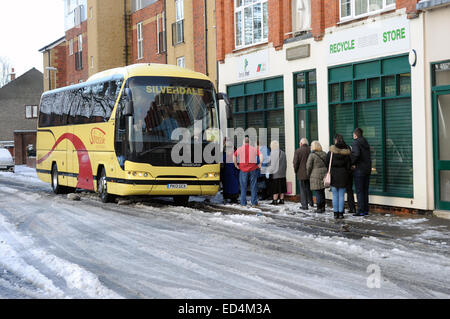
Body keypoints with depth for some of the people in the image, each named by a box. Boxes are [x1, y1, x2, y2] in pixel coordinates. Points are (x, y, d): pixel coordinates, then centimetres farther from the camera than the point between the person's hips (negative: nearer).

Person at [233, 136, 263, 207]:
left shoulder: (239, 149, 1)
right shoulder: (254, 149, 2)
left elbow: (234, 157, -7)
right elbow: (261, 156, -8)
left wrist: (236, 165, 3)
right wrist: (260, 164, 0)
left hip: (243, 169, 0)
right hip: (253, 169, 0)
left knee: (243, 186, 7)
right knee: (253, 186, 6)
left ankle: (243, 203, 7)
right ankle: (254, 203, 5)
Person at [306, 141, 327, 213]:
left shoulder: (312, 155, -11)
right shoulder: (324, 154, 8)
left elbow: (309, 166, -9)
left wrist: (308, 174, 5)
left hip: (315, 175, -6)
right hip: (324, 174, 6)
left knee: (318, 192, -2)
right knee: (322, 192, 14)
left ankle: (319, 208, -1)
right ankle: (323, 207, 18)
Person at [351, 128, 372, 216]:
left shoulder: (356, 142, -10)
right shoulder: (366, 143, 15)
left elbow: (356, 154, -25)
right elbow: (367, 155, 15)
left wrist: (351, 162, -11)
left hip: (360, 169, -8)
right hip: (368, 168, 8)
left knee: (359, 191, -4)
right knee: (365, 190, 12)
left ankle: (361, 211, -6)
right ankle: (366, 210, 15)